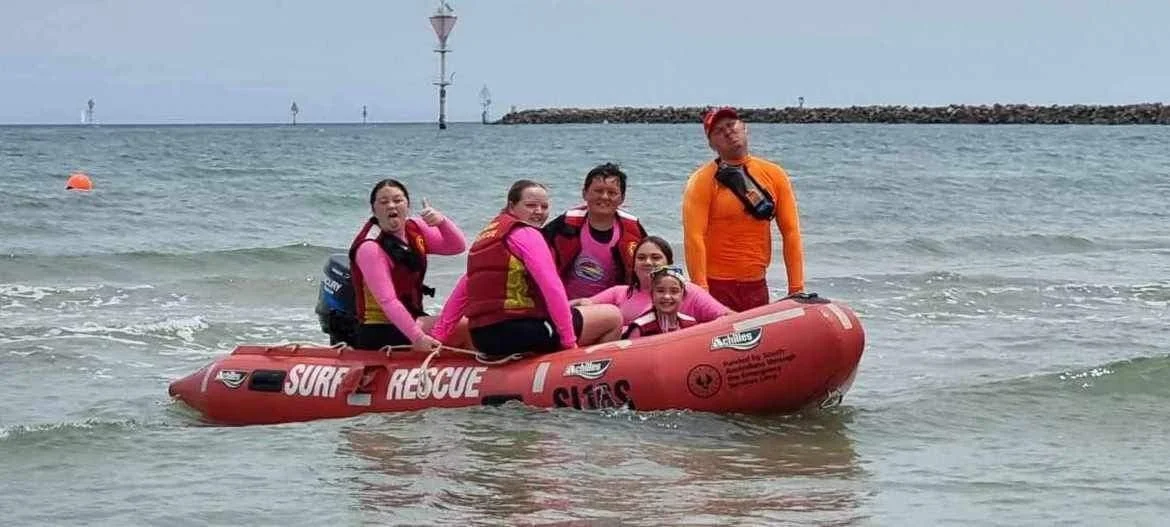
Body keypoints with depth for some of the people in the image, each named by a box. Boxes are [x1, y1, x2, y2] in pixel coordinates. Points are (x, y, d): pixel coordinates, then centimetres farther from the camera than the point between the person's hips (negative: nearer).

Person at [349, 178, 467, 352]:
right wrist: (417, 337, -34)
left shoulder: (414, 228, 4)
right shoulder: (369, 248, -19)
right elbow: (387, 301, -27)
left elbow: (458, 246, 0)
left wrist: (441, 222, -21)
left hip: (412, 319, 9)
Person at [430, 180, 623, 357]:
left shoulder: (486, 235, 18)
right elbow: (552, 288, -15)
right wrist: (569, 340, -14)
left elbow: (462, 290, 18)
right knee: (612, 316, -2)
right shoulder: (526, 234, -7)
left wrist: (438, 335, 21)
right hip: (518, 333, -9)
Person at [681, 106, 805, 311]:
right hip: (716, 286, -4)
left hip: (757, 286, 4)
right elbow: (694, 237, -12)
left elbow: (791, 232, 6)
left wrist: (796, 288, 0)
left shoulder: (774, 174, 7)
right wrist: (701, 292, -20)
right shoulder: (703, 181, -4)